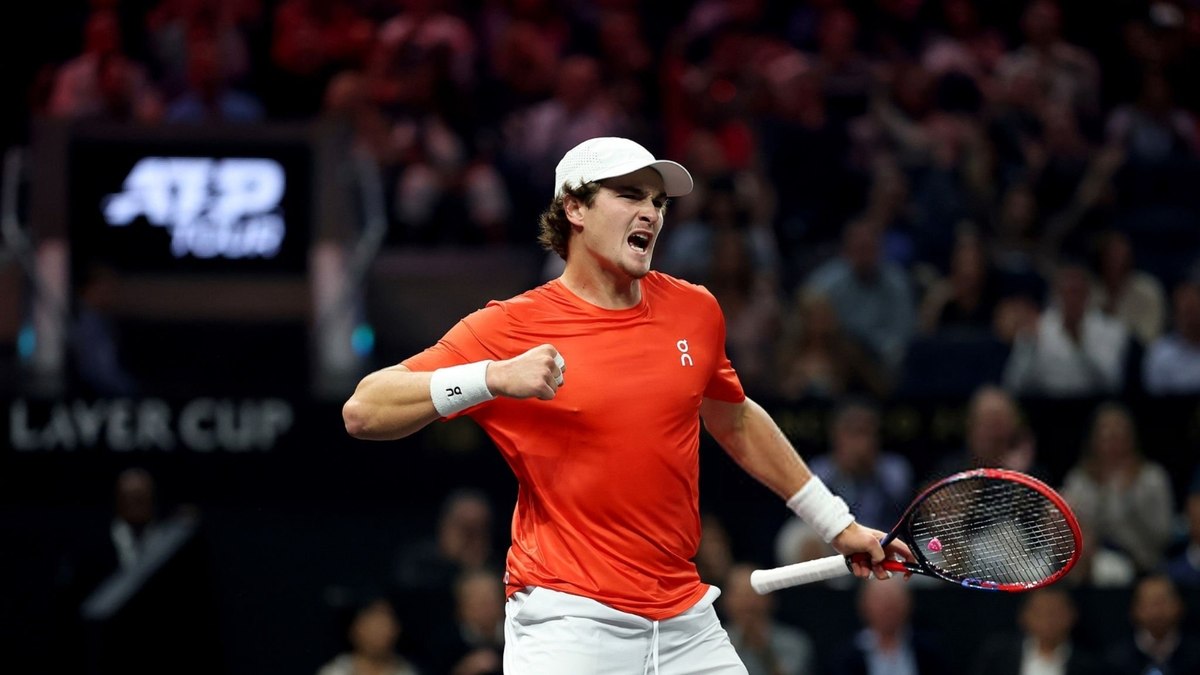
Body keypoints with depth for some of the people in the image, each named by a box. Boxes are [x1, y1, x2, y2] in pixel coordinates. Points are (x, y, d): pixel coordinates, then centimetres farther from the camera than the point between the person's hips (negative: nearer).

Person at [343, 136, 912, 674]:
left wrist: (836, 524, 30)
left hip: (687, 621, 5)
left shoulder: (695, 311, 9)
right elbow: (362, 412, -11)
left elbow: (737, 424, 27)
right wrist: (493, 378, -24)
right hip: (569, 620, -5)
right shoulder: (508, 327, -5)